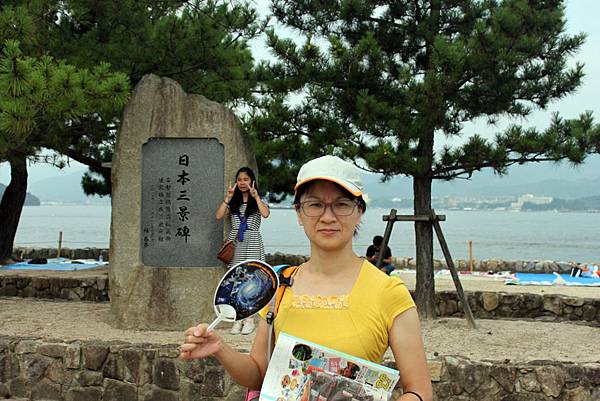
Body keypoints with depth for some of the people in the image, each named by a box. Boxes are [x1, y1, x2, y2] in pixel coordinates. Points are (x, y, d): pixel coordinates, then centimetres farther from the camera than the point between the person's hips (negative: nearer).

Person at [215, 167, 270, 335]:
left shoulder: (258, 201, 6)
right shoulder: (233, 202, 13)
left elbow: (265, 214, -16)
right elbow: (218, 216, -1)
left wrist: (256, 196, -13)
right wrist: (228, 197, -4)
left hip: (252, 243, -3)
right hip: (235, 242, 3)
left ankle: (250, 319, 3)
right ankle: (238, 319, 7)